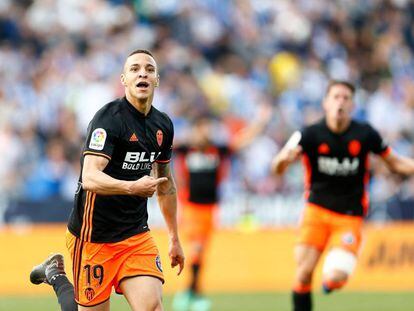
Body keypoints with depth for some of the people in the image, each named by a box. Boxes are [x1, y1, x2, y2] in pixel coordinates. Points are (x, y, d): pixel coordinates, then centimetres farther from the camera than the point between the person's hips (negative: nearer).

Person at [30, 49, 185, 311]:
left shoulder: (163, 125, 8)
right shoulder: (109, 119, -15)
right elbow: (90, 178, -28)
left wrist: (174, 238, 24)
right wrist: (132, 187, -43)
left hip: (137, 235, 6)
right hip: (93, 236, -6)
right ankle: (55, 275, 29)